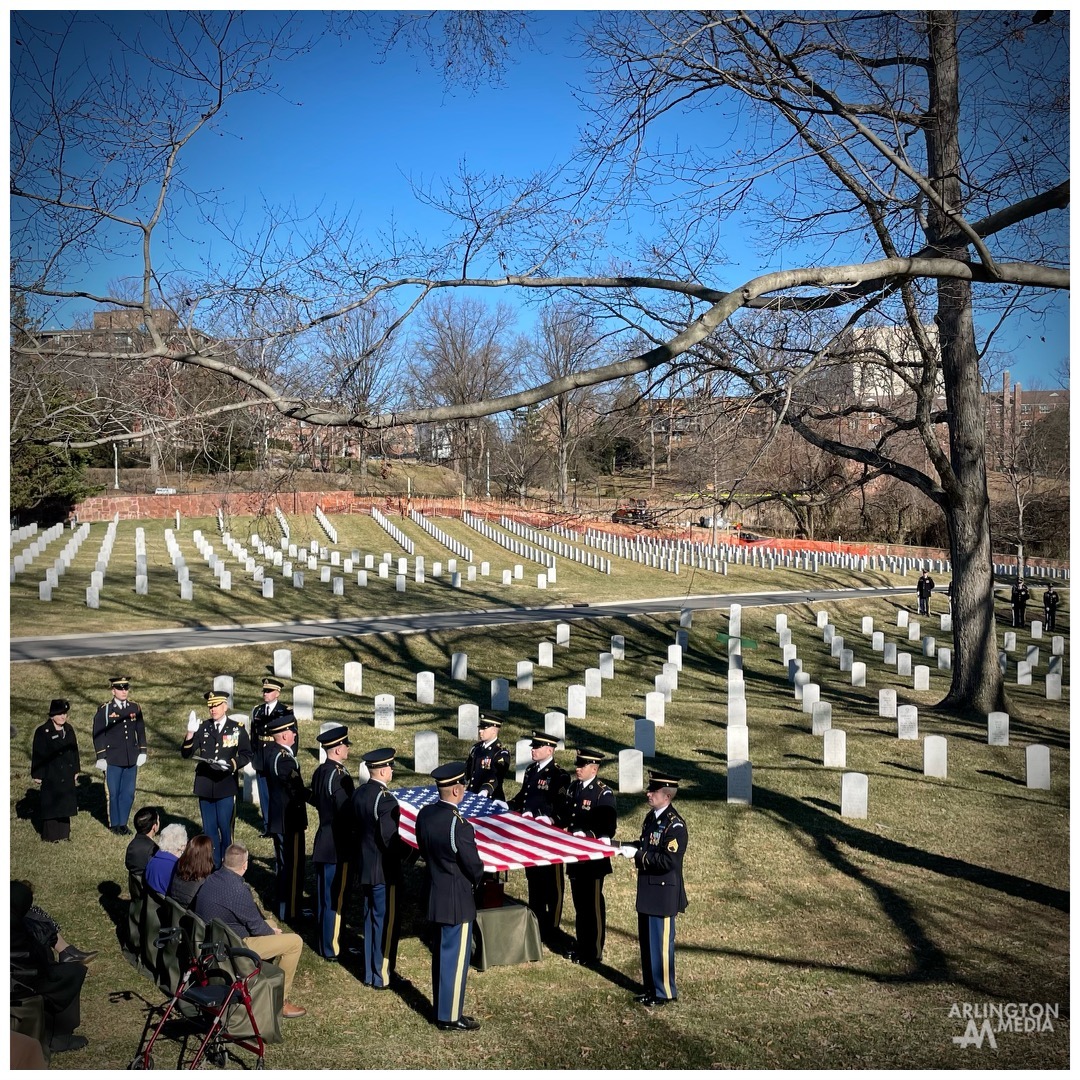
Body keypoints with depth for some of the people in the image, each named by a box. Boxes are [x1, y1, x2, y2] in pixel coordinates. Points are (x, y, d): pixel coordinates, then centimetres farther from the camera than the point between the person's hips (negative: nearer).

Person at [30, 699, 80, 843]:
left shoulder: (69, 730, 7)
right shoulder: (43, 732, -10)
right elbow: (37, 754, -9)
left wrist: (75, 770, 14)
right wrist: (37, 774, -9)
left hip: (67, 775, 5)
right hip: (50, 776, -5)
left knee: (65, 803, 9)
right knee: (51, 804, 0)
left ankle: (63, 832, 19)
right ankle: (50, 835, 8)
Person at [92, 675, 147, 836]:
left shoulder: (135, 708, 6)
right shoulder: (104, 709, -6)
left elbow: (140, 730, 12)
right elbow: (98, 734, -5)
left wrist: (142, 752, 7)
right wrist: (101, 757, -8)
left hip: (131, 760, 3)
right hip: (113, 760, -3)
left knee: (128, 793, 7)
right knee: (113, 793, 6)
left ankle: (123, 823, 19)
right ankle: (114, 824, 19)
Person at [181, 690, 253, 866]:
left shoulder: (237, 729, 1)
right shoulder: (202, 728, 5)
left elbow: (246, 755, 3)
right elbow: (186, 754, 1)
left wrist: (232, 764, -16)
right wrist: (190, 734, -16)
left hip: (226, 786, -3)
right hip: (205, 786, 3)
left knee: (225, 828, -1)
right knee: (209, 829, 9)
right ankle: (213, 866, 19)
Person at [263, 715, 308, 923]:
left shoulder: (269, 750, 1)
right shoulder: (284, 759, -26)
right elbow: (296, 791, -22)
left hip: (276, 818, 9)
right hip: (289, 820, -9)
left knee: (281, 863, 21)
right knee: (292, 866, 2)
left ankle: (282, 904, 35)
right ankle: (289, 911, 11)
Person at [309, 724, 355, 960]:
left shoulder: (320, 771, 5)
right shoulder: (338, 775, -23)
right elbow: (347, 810, -24)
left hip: (323, 841, 9)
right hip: (337, 845, -9)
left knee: (324, 893, 19)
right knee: (334, 897, 1)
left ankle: (324, 938, 33)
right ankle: (331, 948, 9)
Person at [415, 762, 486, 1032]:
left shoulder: (424, 814, -3)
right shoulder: (459, 825, -27)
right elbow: (473, 865, -17)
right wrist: (477, 880, 5)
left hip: (434, 895, 8)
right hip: (457, 901, -8)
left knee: (441, 953, 20)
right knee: (456, 957, 5)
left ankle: (441, 1007, 33)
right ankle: (450, 1017, 15)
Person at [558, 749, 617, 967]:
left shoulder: (604, 794, -15)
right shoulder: (573, 787, 7)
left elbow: (608, 830, -17)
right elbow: (565, 815, 18)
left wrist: (584, 835, -24)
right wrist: (564, 829, -1)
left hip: (593, 859, -7)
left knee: (593, 905, 4)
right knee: (579, 902, 18)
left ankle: (594, 953, 14)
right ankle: (580, 946, 31)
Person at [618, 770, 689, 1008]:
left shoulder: (675, 825, -20)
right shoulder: (651, 817, 8)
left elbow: (668, 861, -26)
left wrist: (637, 854, -23)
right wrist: (627, 847, 3)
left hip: (663, 894, -9)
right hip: (647, 890, 9)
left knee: (660, 943, 1)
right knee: (646, 942, 17)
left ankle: (665, 992, 14)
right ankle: (651, 988, 30)